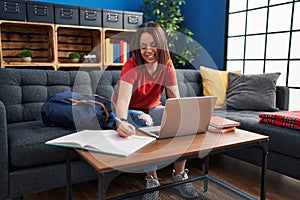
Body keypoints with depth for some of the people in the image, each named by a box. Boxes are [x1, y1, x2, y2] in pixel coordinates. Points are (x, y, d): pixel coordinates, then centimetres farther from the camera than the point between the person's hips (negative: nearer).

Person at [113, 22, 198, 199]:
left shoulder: (167, 66, -10)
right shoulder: (132, 67, -24)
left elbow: (176, 99, -15)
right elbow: (122, 100, -39)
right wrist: (121, 122, -60)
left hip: (153, 108, 4)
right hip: (130, 111, -4)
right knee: (144, 125, -36)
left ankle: (179, 175, -10)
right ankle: (152, 180, -21)